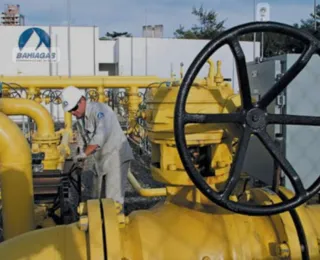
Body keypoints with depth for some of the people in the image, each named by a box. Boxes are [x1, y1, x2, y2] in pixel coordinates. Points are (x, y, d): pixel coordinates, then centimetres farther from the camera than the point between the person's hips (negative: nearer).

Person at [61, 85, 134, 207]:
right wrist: (81, 159, 7)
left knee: (113, 197, -10)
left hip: (116, 156, -9)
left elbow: (100, 136, -32)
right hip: (101, 160, 9)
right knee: (96, 196, 16)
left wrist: (84, 154, -26)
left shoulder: (98, 109, -19)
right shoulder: (80, 118, 9)